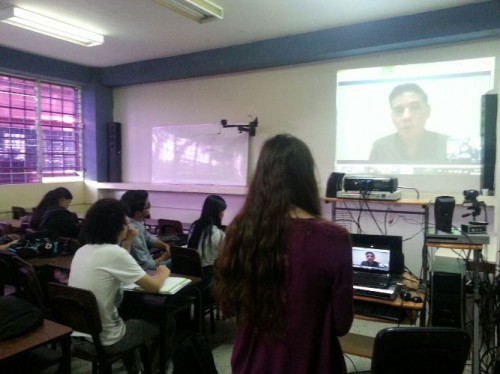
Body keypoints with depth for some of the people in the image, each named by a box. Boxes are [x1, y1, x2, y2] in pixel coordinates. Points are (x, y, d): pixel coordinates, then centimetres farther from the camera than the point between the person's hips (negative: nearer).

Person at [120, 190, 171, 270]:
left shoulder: (136, 221, -6)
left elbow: (148, 238, 12)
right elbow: (146, 266, -28)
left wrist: (166, 246, -4)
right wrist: (165, 257, -11)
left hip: (145, 260, 9)